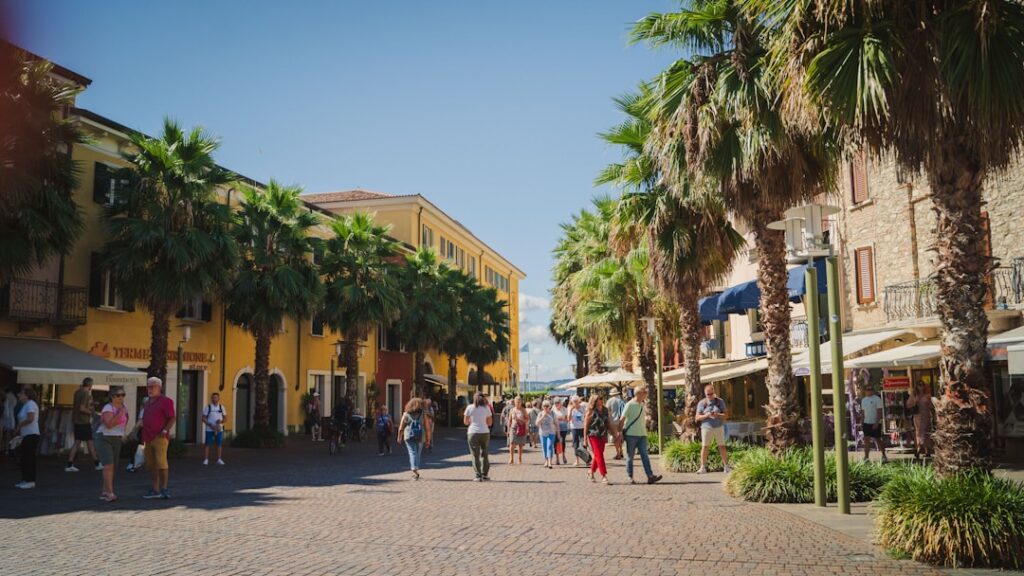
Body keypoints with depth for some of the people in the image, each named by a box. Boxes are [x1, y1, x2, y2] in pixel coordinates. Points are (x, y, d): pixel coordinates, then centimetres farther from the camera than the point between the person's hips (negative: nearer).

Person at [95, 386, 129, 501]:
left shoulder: (124, 407, 6)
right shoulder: (108, 408, -15)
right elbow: (109, 424, -29)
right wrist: (119, 413, -30)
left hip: (117, 440, 7)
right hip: (104, 439, -7)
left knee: (113, 467, 8)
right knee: (108, 465, -18)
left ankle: (105, 492, 18)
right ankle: (110, 493, -21)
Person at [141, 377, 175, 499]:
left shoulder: (165, 401, -6)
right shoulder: (148, 402, 20)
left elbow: (172, 418, -10)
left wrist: (165, 431, -20)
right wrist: (143, 436, 19)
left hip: (159, 438, -8)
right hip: (148, 438, 8)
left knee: (161, 464, -10)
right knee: (151, 465, 9)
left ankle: (164, 489, -3)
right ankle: (155, 490, 15)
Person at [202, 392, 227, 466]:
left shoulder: (221, 407, 8)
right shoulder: (208, 407, -1)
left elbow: (225, 417, 11)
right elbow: (204, 418, -3)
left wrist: (221, 421, -11)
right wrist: (210, 425, -15)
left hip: (219, 429, 3)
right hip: (209, 429, -3)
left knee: (219, 444, 5)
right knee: (207, 444, -2)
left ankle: (219, 459, 13)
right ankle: (206, 459, 3)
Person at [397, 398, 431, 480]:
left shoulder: (406, 414, 2)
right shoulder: (423, 415, 2)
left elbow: (401, 428, 2)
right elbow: (427, 428, -1)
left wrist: (399, 437, 15)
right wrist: (428, 440, 3)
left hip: (409, 437, -1)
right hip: (420, 437, 1)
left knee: (412, 453, 0)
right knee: (418, 454, 13)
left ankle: (414, 470, -16)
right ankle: (415, 471, 20)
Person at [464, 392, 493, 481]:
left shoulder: (470, 408, 0)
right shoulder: (486, 408, 4)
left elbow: (465, 422, 7)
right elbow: (490, 423, 7)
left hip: (473, 433, -2)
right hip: (485, 432, 2)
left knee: (475, 455, 1)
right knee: (485, 454, 15)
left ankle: (478, 476, -4)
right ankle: (485, 474, 15)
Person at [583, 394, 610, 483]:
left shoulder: (605, 410, 8)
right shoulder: (591, 411, -7)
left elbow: (608, 423, 14)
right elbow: (586, 424, -5)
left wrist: (606, 436, 12)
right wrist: (585, 437, -7)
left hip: (602, 436, 5)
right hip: (593, 435, -5)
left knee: (597, 456, 11)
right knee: (599, 455, -9)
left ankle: (591, 472, 28)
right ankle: (603, 475, -10)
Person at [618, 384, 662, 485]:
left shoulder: (642, 405, 11)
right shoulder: (630, 405, -10)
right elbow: (622, 420, -10)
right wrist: (620, 432, -12)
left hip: (642, 435, 6)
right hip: (631, 435, -6)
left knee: (645, 456, -2)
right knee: (630, 457, 4)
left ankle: (650, 476, -8)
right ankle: (630, 477, 12)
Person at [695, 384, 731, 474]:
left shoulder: (720, 401, 4)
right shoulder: (701, 403, 2)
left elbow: (725, 415, 3)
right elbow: (698, 417, 1)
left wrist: (718, 415, -18)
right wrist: (706, 415, -17)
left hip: (719, 427, 1)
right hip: (706, 427, -1)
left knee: (722, 446, 2)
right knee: (704, 447, -2)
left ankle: (726, 466, 10)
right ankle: (703, 467, 3)